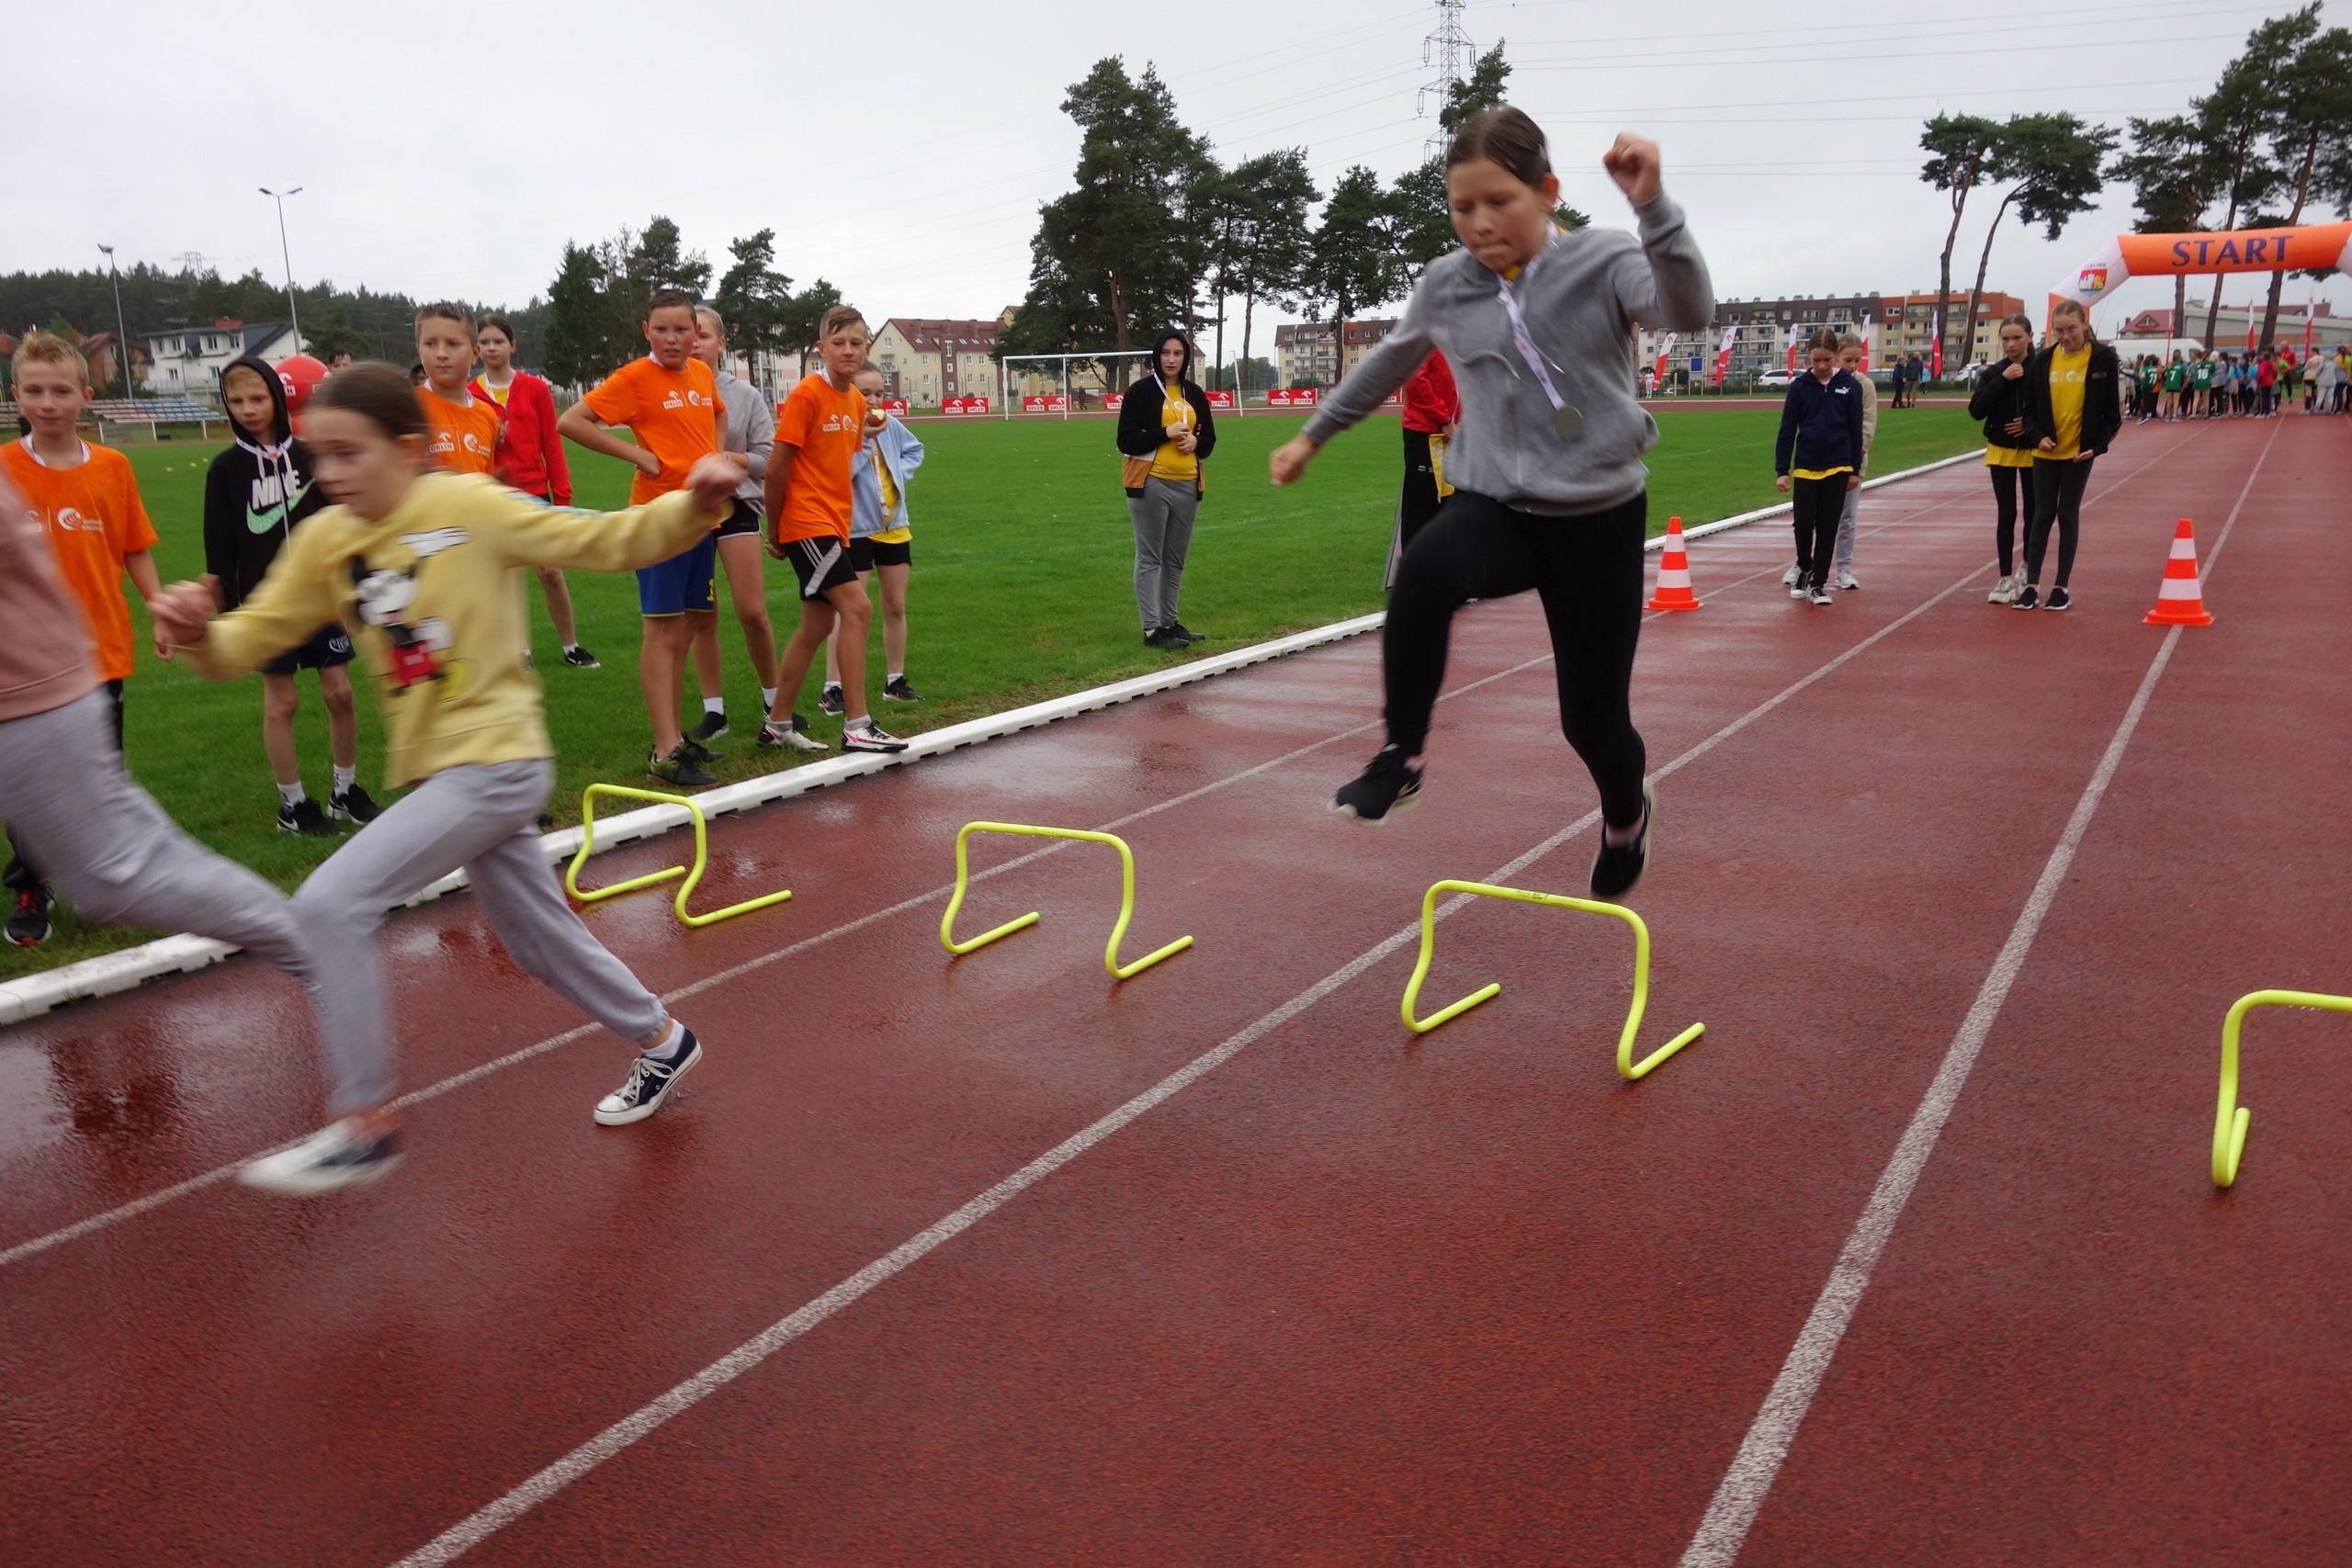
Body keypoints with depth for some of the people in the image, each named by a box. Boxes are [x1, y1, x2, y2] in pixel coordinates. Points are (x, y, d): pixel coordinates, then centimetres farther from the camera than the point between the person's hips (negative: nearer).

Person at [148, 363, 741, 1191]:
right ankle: (662, 1043, 40)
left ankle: (365, 1124, -3)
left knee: (330, 906, -15)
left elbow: (609, 541, -11)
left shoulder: (470, 507, -12)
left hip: (496, 764, -7)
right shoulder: (325, 542, 5)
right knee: (543, 945, 18)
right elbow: (254, 635, 5)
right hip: (438, 771, 7)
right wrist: (200, 635, -18)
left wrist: (694, 505, -27)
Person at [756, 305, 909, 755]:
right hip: (807, 524, -8)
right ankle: (856, 726, -13)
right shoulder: (806, 394, -13)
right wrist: (774, 532, -6)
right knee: (857, 608, -16)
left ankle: (777, 726, 22)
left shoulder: (857, 400, 10)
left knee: (816, 625, 11)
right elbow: (776, 468, -12)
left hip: (833, 526, 9)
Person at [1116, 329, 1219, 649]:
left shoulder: (1194, 393, 12)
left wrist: (1195, 442, -6)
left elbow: (1209, 439, 16)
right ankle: (1152, 629, -5)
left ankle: (1169, 622, 20)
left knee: (1175, 559, 11)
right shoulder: (1141, 391, -4)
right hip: (1151, 484, -6)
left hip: (1187, 485, 6)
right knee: (1150, 557, -5)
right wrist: (1165, 433, -17)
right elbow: (1126, 441, -8)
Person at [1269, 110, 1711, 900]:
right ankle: (1401, 754, -17)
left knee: (1592, 716, 4)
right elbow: (1390, 362, 21)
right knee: (1424, 572, -36)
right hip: (1494, 503, 2)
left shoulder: (1602, 261, -9)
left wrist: (1652, 206, -43)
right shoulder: (1445, 284, 2)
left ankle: (1627, 816, 40)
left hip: (1598, 515, -2)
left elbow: (1688, 312, -28)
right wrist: (1314, 433, 30)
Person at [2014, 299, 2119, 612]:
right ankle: (2031, 586, 9)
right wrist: (2038, 435, -12)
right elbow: (2031, 407, 5)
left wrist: (2097, 445, -14)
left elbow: (2111, 412, -2)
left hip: (2079, 452, -2)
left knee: (2068, 515, 3)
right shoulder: (2043, 360, 0)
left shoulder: (2103, 358, -5)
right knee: (2042, 515, 4)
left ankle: (2061, 588, 11)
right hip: (2046, 452, 2)